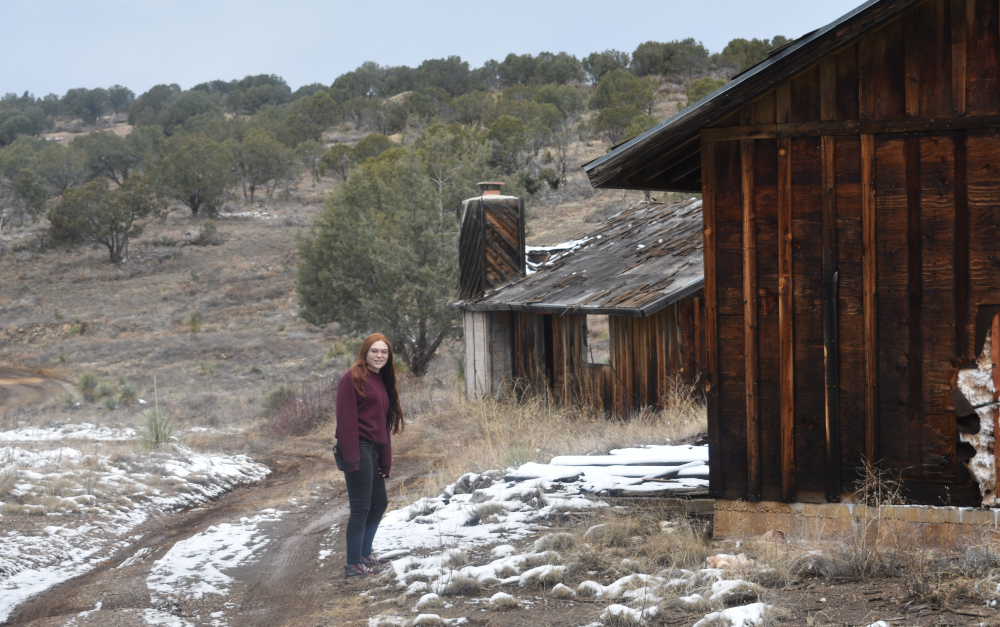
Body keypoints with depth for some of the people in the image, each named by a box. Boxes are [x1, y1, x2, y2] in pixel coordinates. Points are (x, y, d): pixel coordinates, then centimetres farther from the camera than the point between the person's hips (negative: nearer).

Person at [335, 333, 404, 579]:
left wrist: (385, 460, 14)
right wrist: (352, 458, -20)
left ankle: (364, 556, 29)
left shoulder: (381, 381, 17)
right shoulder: (353, 378, -10)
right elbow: (347, 420, -15)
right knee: (361, 508, -7)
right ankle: (353, 566, -2)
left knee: (379, 503, 17)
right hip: (359, 448, -9)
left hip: (374, 450, 9)